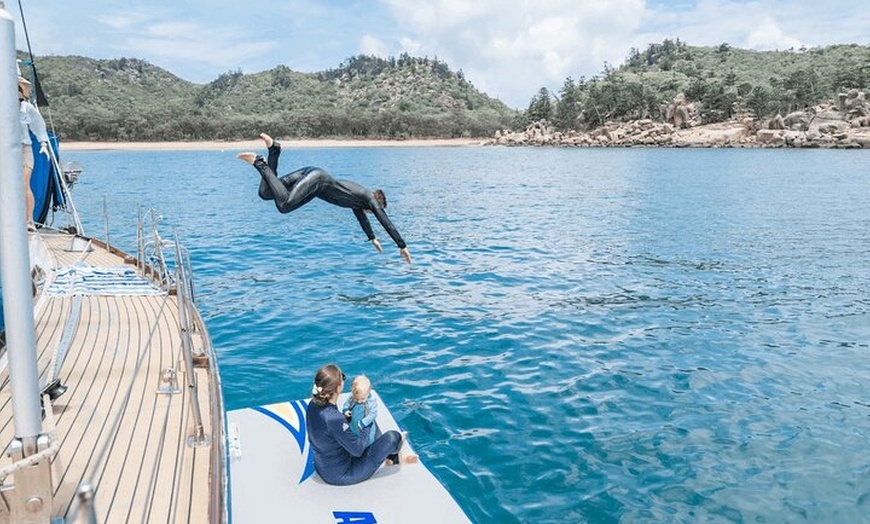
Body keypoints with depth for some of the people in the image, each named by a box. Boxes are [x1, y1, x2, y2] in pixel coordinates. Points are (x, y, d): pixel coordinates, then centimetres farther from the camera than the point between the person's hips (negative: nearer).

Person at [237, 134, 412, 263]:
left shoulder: (359, 196, 31)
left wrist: (373, 239, 56)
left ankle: (274, 150, -4)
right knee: (284, 205, -29)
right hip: (318, 180, -9)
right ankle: (259, 163, -24)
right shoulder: (371, 199, 9)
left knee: (264, 193, 7)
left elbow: (361, 217, 48)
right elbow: (387, 223, 7)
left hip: (311, 174, 9)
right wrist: (403, 247, 13)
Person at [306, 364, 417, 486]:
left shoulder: (313, 405, -10)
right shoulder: (333, 418, -35)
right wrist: (367, 426, -9)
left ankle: (391, 457, 38)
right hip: (342, 476, -9)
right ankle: (394, 457, 30)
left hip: (323, 470, 9)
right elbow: (357, 450, -23)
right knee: (392, 437, -5)